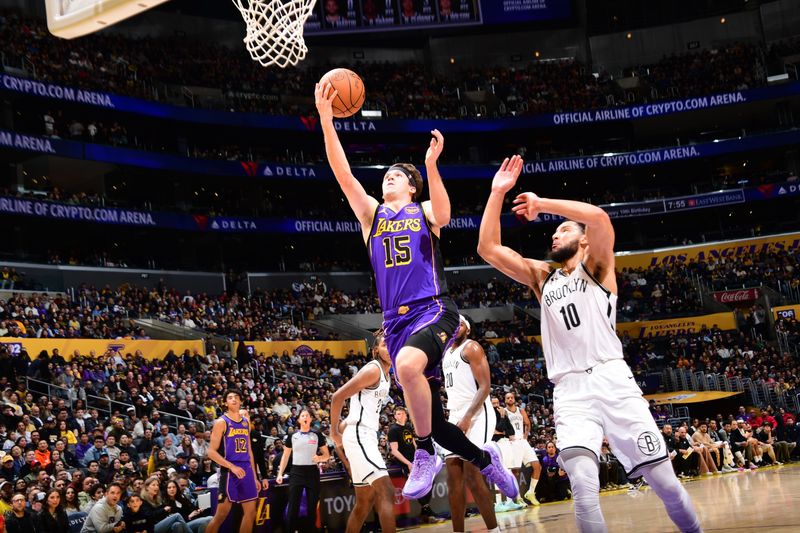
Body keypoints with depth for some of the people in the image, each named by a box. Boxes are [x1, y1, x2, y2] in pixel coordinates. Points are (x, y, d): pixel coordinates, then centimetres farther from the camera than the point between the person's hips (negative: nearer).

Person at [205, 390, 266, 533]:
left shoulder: (246, 422, 14)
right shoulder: (221, 422, -6)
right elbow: (211, 452, -11)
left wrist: (254, 476, 16)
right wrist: (231, 466, -21)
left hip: (246, 470, 6)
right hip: (229, 471, -6)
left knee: (250, 512, 7)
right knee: (222, 514, -6)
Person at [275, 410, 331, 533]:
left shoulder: (317, 435, 4)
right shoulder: (292, 436, 6)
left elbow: (327, 455, 7)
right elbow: (285, 456, 11)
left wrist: (320, 458, -15)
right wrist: (280, 473, 2)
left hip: (312, 472, 0)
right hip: (296, 472, 0)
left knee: (312, 506, 4)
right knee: (293, 506, -3)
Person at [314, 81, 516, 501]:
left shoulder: (424, 212, 7)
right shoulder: (371, 213, 16)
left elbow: (443, 215, -18)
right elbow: (341, 172, 4)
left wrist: (431, 165, -31)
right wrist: (326, 119, -6)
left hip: (433, 311, -5)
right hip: (396, 321, 5)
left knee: (407, 365, -37)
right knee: (429, 416, 6)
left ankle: (425, 454, -19)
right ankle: (484, 459, 30)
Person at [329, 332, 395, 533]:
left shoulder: (385, 373, 17)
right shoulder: (373, 370, -13)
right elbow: (337, 397, -17)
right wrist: (334, 434, -11)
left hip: (366, 437, 10)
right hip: (359, 437, -10)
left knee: (364, 502, 13)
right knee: (386, 492, -18)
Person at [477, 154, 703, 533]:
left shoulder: (596, 267, 10)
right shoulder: (541, 276, 21)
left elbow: (598, 216, -11)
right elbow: (488, 248, 13)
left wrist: (542, 204, -1)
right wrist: (497, 193, 8)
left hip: (612, 379, -2)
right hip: (569, 390, 2)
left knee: (664, 480, 1)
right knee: (584, 486, -20)